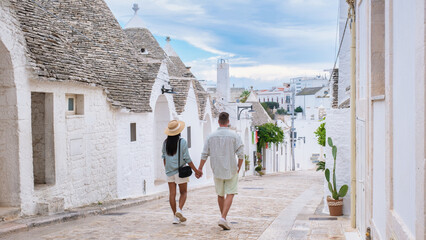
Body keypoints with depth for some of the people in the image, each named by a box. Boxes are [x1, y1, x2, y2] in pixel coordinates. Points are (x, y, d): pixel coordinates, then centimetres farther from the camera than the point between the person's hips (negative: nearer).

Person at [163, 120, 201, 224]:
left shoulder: (166, 142, 3)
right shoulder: (182, 142, -11)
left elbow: (164, 157, 11)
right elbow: (187, 158, -11)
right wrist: (196, 170, -5)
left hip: (169, 171, 4)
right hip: (180, 170, -4)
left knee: (172, 193, 6)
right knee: (183, 192, 10)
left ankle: (175, 216, 9)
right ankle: (179, 210, -12)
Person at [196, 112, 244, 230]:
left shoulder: (211, 136, -1)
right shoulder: (234, 136, -9)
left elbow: (204, 155, 0)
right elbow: (240, 154, -10)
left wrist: (200, 169, 8)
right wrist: (238, 168, 5)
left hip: (217, 170, 3)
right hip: (231, 170, -3)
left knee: (220, 195, 16)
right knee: (230, 194, 1)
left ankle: (223, 217, 26)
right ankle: (223, 218, -13)